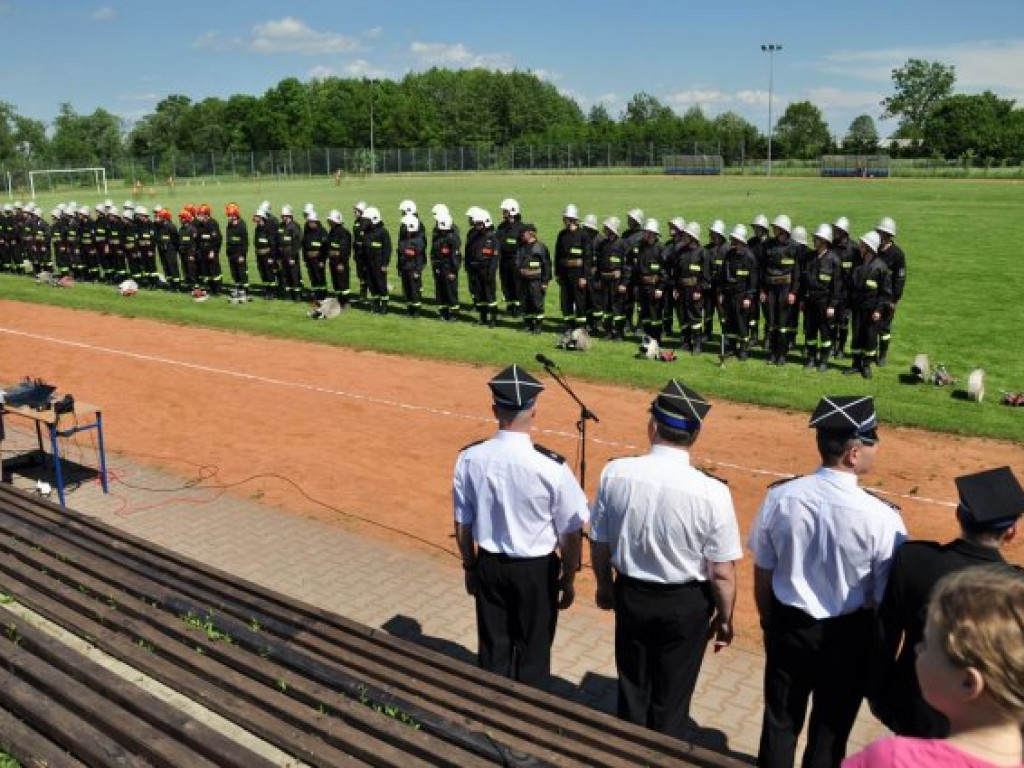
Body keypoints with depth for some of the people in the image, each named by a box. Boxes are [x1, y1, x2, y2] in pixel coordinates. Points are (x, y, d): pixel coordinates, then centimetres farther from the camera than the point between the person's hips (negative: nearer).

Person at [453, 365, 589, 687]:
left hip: (489, 566, 3)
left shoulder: (469, 458, -12)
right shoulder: (550, 466, -22)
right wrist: (568, 579, 3)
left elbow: (462, 524, 0)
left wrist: (470, 567, 15)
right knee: (533, 652, 15)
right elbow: (570, 533, -12)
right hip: (537, 570, -3)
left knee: (493, 648, 18)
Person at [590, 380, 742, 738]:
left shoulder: (615, 473, -16)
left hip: (630, 595, 3)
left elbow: (599, 543, -3)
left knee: (631, 689, 24)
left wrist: (605, 585, 15)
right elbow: (721, 573, -17)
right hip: (686, 604, -2)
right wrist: (724, 618, 2)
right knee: (671, 699, 18)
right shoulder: (711, 492, -24)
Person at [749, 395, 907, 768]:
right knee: (830, 728, 20)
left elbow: (763, 573, -4)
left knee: (780, 720, 21)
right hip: (848, 635, -2)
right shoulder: (881, 517, -24)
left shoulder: (779, 497, -15)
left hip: (787, 625, 2)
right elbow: (885, 598, -13)